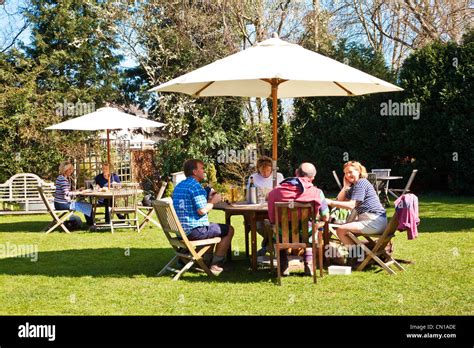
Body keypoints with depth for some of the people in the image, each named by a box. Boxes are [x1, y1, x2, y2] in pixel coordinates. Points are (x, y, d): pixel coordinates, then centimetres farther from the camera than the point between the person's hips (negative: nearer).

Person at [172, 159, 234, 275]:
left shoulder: (179, 186, 14)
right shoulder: (195, 185, -16)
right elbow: (202, 210, -23)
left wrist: (208, 198, 16)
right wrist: (213, 201, -6)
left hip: (180, 230, 10)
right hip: (194, 230, -10)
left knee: (214, 228, 33)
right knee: (229, 230, 4)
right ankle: (216, 264, 5)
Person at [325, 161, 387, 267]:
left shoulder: (361, 183, -10)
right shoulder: (354, 186, 20)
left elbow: (351, 205, -20)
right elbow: (340, 200, 14)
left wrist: (330, 202, -21)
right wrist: (345, 186, 4)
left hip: (375, 221, -11)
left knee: (341, 231, -16)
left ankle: (357, 257, -6)